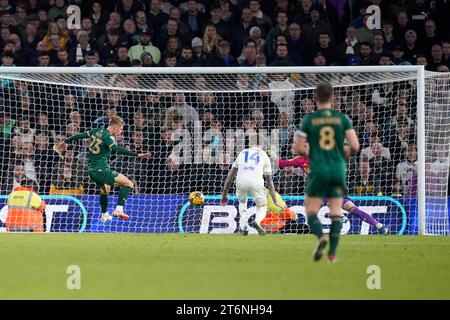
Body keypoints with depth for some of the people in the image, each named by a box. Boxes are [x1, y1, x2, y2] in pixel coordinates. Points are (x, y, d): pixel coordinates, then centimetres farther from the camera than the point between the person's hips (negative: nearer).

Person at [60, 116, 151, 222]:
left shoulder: (97, 132, 8)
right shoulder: (108, 137, -16)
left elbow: (80, 135, 20)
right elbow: (117, 149, -33)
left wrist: (66, 141, 36)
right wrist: (136, 154, -39)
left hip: (92, 171, 9)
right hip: (101, 170, -9)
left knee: (105, 189, 34)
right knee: (128, 184, -11)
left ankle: (104, 215, 47)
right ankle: (119, 210, -20)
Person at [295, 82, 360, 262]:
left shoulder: (309, 119, -2)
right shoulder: (342, 118, 1)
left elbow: (298, 148, -5)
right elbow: (355, 145, -5)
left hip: (318, 170, -2)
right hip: (338, 170, 2)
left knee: (311, 210, 5)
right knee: (336, 212, 8)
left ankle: (320, 237, -24)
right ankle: (332, 252, 1)